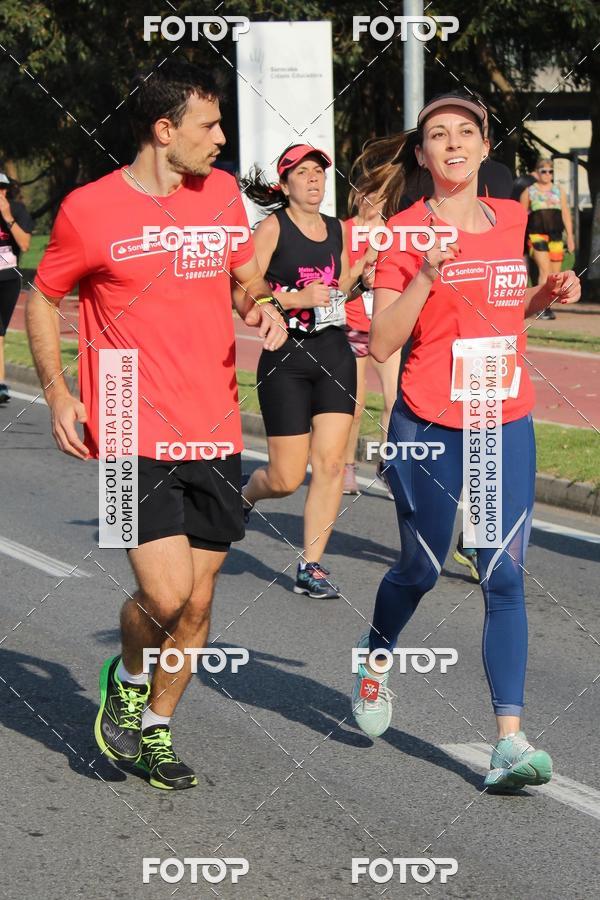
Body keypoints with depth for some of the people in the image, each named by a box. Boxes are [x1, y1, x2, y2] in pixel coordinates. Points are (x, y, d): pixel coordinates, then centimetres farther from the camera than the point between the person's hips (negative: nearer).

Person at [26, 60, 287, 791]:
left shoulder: (221, 193, 7)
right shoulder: (89, 210, -6)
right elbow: (42, 298, 7)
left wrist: (262, 307, 0)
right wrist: (57, 390, -3)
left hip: (214, 433, 5)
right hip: (134, 436, -5)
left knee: (197, 602, 7)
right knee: (165, 595, -15)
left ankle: (156, 728, 28)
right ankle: (127, 680, 18)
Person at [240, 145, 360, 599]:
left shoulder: (337, 229, 11)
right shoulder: (273, 228, -5)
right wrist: (297, 298, -18)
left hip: (335, 354, 5)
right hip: (286, 358, -5)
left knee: (331, 462, -5)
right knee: (286, 479, -3)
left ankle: (311, 565, 4)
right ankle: (245, 495, 33)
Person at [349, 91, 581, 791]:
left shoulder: (509, 219, 8)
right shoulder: (404, 232, -7)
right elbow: (381, 344, -10)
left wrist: (547, 296, 5)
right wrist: (426, 275, -21)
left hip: (507, 426, 3)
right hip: (429, 430, -3)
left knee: (504, 579, -4)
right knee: (420, 569, 12)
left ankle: (509, 740, -8)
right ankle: (375, 660, 44)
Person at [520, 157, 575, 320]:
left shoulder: (559, 191, 15)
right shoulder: (529, 192, 7)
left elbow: (566, 214, 13)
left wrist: (570, 236, 6)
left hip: (556, 237, 4)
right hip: (537, 235, -4)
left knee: (555, 274, 4)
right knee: (544, 270, -18)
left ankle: (547, 306, 16)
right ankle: (544, 308, -22)